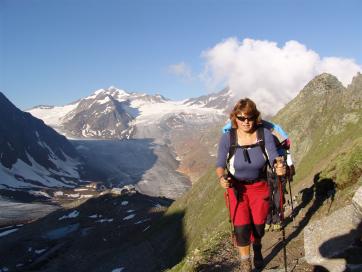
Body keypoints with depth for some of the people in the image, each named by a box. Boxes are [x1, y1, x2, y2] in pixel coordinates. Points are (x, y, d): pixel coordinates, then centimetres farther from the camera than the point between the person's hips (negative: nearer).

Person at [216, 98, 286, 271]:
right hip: (236, 188, -1)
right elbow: (220, 165, -15)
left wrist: (279, 165, -45)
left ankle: (257, 250, 50)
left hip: (259, 187, 2)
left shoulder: (265, 134, -17)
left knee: (258, 227, 13)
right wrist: (222, 177, -37)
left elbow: (274, 157, -21)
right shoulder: (227, 138, -19)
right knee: (241, 229, -7)